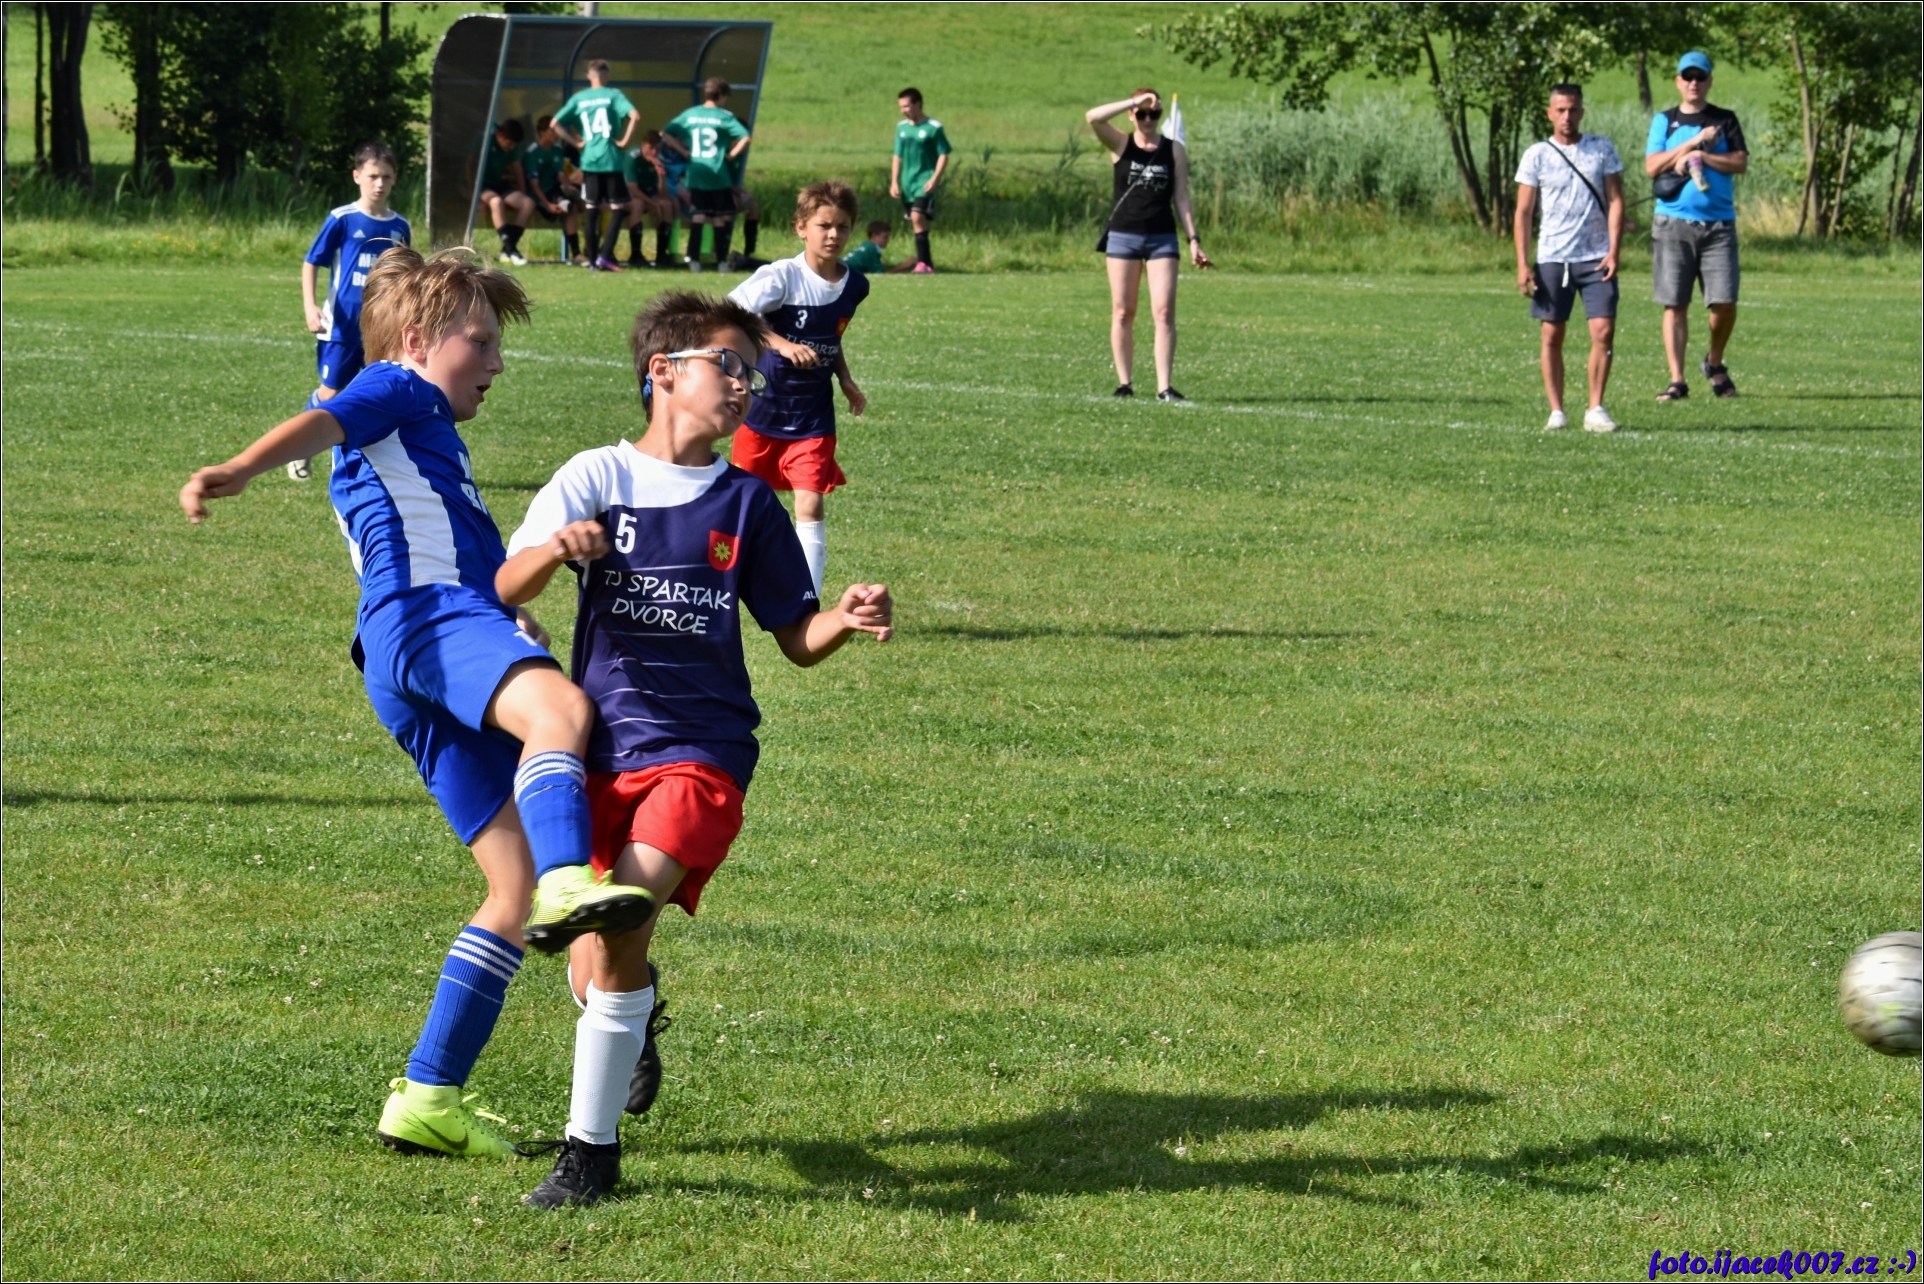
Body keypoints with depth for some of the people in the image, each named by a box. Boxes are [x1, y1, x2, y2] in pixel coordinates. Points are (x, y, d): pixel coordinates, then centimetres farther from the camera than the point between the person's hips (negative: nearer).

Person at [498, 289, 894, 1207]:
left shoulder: (745, 503, 6)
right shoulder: (596, 478, 2)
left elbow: (797, 640, 9)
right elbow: (506, 588, -8)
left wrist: (844, 622, -13)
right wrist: (556, 550, -29)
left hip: (701, 748, -1)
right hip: (603, 746, 1)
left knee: (623, 918, -24)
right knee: (592, 972, 3)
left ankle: (592, 1146, -13)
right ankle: (636, 1008, 44)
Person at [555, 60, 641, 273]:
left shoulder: (578, 98, 6)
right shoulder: (613, 95, -3)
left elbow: (555, 123, 2)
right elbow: (635, 116, -17)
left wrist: (576, 142, 6)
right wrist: (625, 141, -7)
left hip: (589, 160, 3)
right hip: (611, 160, -3)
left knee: (591, 211, 9)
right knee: (617, 208, 3)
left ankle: (593, 260, 8)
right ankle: (605, 255, -9)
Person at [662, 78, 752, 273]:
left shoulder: (690, 115, 4)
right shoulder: (724, 116, -6)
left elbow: (665, 133, 6)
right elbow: (746, 138, -15)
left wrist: (684, 151, 7)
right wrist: (731, 154, -3)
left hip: (696, 176, 3)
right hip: (718, 176, -3)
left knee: (697, 218, 5)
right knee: (722, 219, 7)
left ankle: (694, 261, -1)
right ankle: (721, 261, 6)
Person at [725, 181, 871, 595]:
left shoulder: (854, 286, 1)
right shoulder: (781, 277, -16)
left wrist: (846, 381, 5)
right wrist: (783, 345, -41)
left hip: (813, 417, 2)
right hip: (762, 407, -2)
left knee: (811, 505, -10)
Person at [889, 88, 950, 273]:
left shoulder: (933, 128, -6)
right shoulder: (902, 127, 11)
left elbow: (943, 155, -6)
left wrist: (935, 179, -16)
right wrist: (894, 182, 8)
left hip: (925, 182, -6)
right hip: (907, 183, 6)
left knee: (917, 217, -21)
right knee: (915, 222, 8)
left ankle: (923, 263, -20)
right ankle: (928, 263, 16)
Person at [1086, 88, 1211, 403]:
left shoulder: (1174, 150, 6)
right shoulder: (1121, 145, 3)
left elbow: (1182, 197, 6)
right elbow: (1092, 117, -15)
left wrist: (1194, 240, 0)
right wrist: (1135, 102, -16)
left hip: (1162, 238, 0)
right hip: (1123, 236, 0)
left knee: (1164, 312, -9)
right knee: (1123, 313, 3)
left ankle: (1164, 387, -11)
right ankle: (1124, 383, 10)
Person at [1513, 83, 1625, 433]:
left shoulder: (1602, 149, 5)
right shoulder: (1537, 155, 3)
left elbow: (1615, 201, 4)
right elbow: (1523, 212, 4)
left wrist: (1613, 252, -8)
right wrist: (1522, 265, -4)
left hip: (1596, 258, 0)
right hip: (1552, 258, 0)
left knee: (1603, 331, -8)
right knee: (1553, 336, 2)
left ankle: (1595, 409, 0)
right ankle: (1557, 411, 9)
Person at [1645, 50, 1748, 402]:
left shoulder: (1724, 120, 11)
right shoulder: (1664, 121, 10)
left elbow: (1740, 162, -1)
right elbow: (1652, 166, -3)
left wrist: (1699, 156, -11)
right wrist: (1693, 142, -9)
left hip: (1718, 224, 0)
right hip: (1673, 224, 0)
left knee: (1725, 302, -7)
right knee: (1675, 304, -3)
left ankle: (1715, 363, 18)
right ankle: (1676, 380, -2)